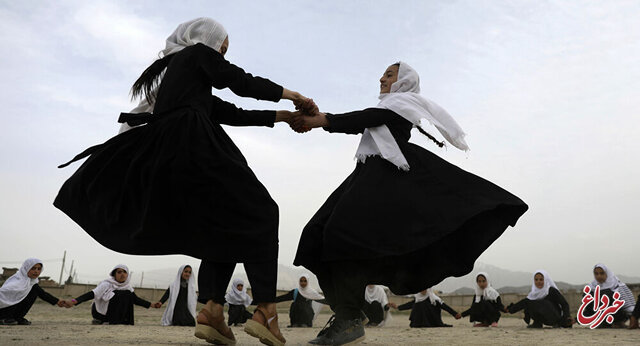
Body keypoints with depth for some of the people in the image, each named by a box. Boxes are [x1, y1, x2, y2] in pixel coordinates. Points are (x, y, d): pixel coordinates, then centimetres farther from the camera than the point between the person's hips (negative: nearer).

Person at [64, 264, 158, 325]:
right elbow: (92, 294, -28)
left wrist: (151, 305, 0)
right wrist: (74, 301, -43)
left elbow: (135, 299, 5)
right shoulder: (107, 285, -18)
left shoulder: (127, 287, 1)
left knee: (128, 295, -10)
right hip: (100, 314, -6)